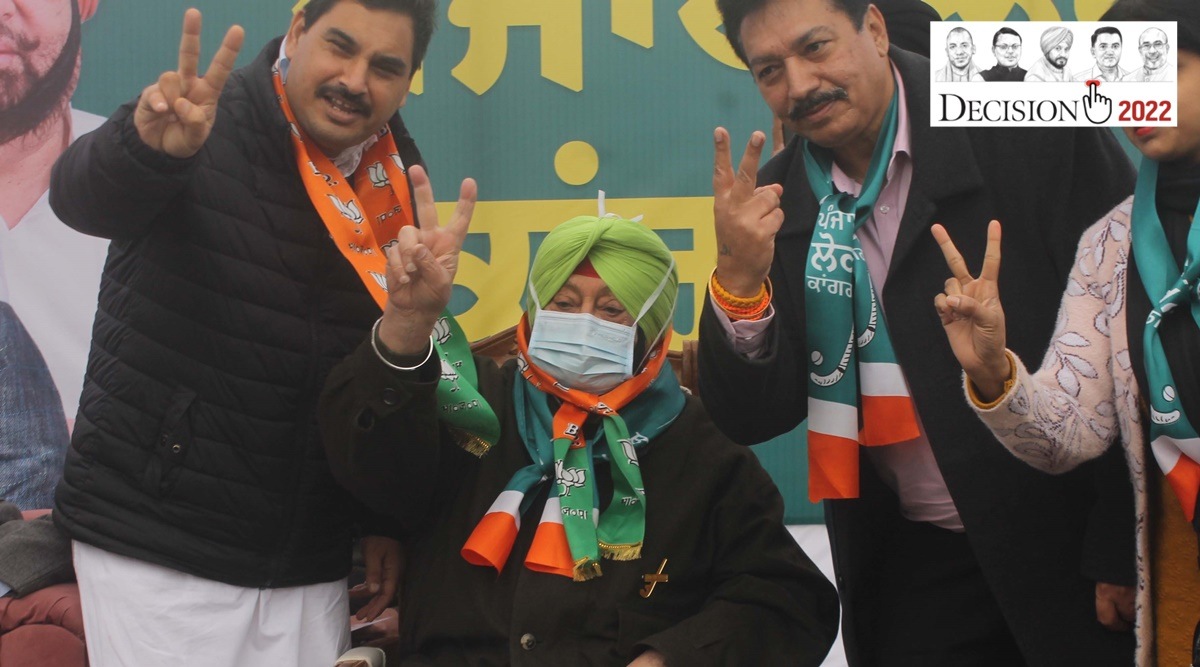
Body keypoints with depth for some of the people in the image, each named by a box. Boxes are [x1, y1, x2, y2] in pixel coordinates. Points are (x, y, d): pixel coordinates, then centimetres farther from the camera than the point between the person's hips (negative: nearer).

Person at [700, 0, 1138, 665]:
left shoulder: (1033, 130, -12)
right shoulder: (776, 200, 0)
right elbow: (753, 418, -2)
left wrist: (1122, 549, -11)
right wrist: (739, 279, -20)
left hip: (1070, 542, -3)